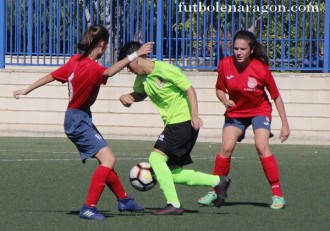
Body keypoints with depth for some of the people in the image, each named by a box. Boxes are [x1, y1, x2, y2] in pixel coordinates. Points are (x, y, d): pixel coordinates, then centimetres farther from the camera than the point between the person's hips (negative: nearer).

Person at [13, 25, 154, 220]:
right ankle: (89, 208, -20)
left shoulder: (76, 60, 3)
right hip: (79, 121, -10)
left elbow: (51, 76, 12)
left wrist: (27, 90, 22)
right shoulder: (90, 67, -24)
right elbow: (109, 72, -44)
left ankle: (124, 200, 30)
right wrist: (134, 55, -48)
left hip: (80, 118, 10)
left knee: (107, 160, 18)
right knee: (108, 159, -18)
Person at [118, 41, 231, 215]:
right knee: (172, 173, 7)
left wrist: (194, 116, -21)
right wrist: (126, 97, 4)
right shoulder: (142, 77, 8)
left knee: (156, 157, -18)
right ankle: (217, 182, 17)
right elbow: (139, 94, 26)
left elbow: (189, 89, -13)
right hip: (172, 123, 9)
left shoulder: (166, 70, -16)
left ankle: (173, 205, -17)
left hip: (183, 121, -9)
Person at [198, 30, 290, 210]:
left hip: (259, 110, -3)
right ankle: (215, 191, 3)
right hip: (235, 112, 3)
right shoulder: (225, 65, -15)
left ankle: (277, 194, -14)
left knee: (262, 148, -20)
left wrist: (285, 124, -9)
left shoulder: (261, 69, -22)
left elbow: (276, 97, -10)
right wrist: (224, 100, -21)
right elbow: (220, 89, 3)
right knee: (226, 148, -13)